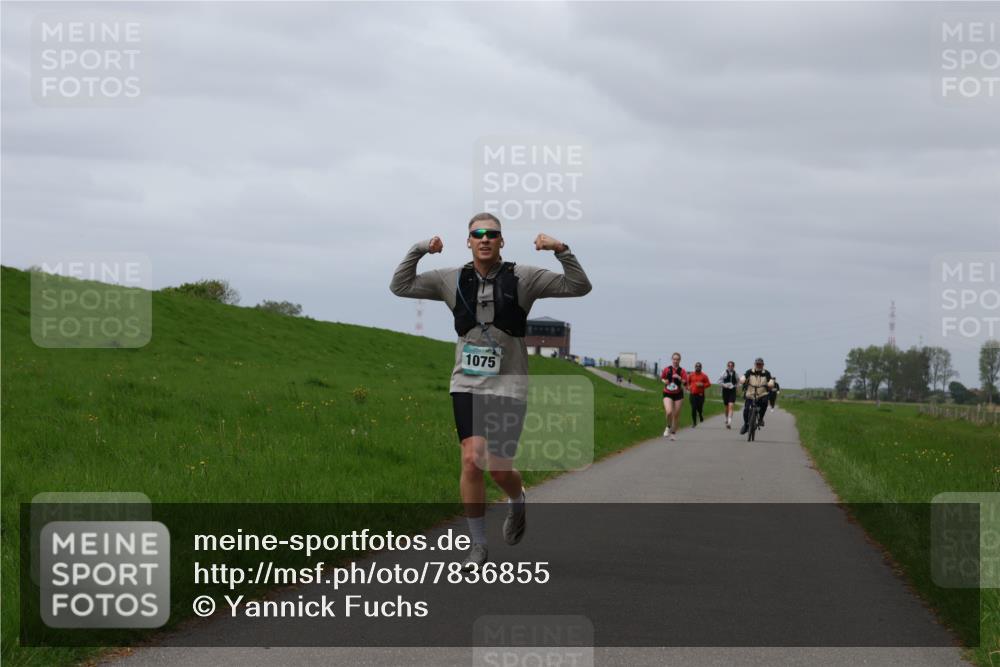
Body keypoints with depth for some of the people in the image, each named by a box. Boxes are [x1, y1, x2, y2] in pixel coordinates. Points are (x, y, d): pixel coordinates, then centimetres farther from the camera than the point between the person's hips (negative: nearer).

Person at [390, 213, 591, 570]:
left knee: (499, 468, -2)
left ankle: (517, 503, 36)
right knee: (472, 459, -14)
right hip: (467, 384, 1)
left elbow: (579, 286, -5)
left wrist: (561, 250, -20)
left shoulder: (522, 278, -2)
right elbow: (400, 287, 6)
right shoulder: (452, 280, 4)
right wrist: (418, 250, -8)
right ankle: (478, 545, -1)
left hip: (508, 385, -1)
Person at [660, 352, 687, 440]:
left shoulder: (682, 371, -4)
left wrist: (679, 378, -26)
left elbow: (686, 382, -10)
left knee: (676, 414, 5)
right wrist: (664, 381, -6)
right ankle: (668, 427, 7)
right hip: (668, 394, -1)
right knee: (669, 412, -21)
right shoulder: (667, 370, -1)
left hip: (678, 394, 1)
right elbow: (662, 377, 15)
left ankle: (673, 432, 22)